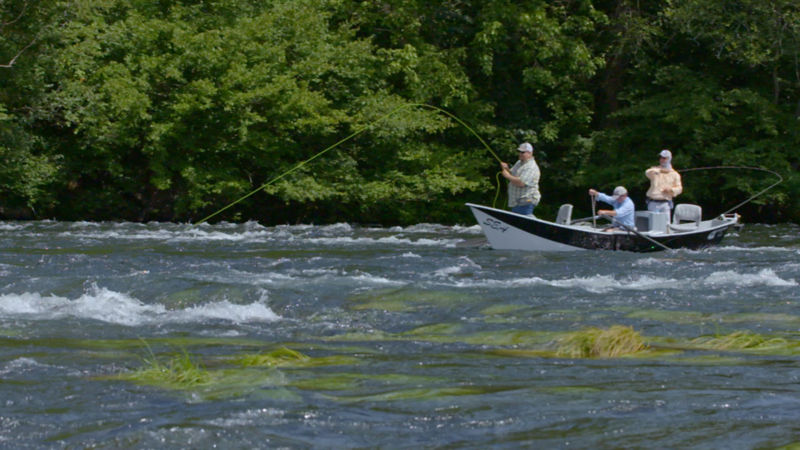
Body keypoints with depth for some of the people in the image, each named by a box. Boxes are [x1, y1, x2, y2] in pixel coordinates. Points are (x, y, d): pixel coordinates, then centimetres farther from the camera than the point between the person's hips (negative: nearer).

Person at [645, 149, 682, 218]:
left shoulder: (674, 174, 9)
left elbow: (679, 188, 5)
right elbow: (648, 173, -16)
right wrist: (660, 170, -28)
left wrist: (670, 190, -15)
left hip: (665, 204, 0)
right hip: (653, 203, 0)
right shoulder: (655, 170, 8)